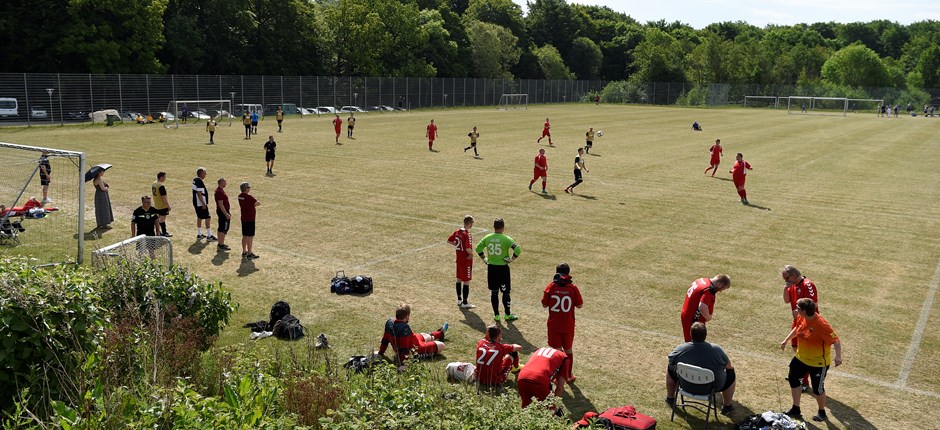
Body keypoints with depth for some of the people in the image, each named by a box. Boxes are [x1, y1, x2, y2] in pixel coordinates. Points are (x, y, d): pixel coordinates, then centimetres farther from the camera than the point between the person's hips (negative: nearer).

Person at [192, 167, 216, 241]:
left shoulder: (195, 180, 11)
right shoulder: (199, 182, -20)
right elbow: (199, 194, -24)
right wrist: (204, 204, -23)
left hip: (197, 203, 10)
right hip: (201, 204, -10)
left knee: (199, 218, 18)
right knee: (208, 218, -6)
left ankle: (199, 234, 26)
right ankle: (209, 236, -6)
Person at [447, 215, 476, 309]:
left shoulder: (457, 232, 2)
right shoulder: (467, 234, -23)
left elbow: (449, 240, 13)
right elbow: (468, 249, -32)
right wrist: (471, 254, -12)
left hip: (459, 258, 9)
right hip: (466, 260, -9)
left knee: (459, 279, 18)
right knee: (466, 281, 0)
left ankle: (459, 299, 29)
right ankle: (465, 303, 5)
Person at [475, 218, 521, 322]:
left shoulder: (487, 238, 0)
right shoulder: (505, 239, -12)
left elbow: (478, 249, 7)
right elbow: (518, 249, -23)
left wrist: (484, 259, 13)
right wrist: (512, 259, -10)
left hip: (491, 267, 4)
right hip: (503, 268, -4)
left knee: (494, 292, 12)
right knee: (506, 292, 9)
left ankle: (496, 315, 17)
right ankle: (507, 315, 17)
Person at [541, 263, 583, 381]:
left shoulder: (551, 287, -12)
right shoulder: (573, 288, -12)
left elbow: (544, 305, -5)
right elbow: (579, 305, -3)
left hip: (554, 325, -1)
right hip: (568, 326, 1)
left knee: (557, 350, 10)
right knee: (568, 350, 17)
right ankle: (569, 375, 28)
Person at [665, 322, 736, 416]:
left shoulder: (680, 349, -17)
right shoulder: (717, 350, -19)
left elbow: (671, 362, 2)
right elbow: (728, 366, -3)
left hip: (687, 386, 1)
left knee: (670, 367, 25)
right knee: (731, 372, 21)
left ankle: (670, 398, 41)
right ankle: (727, 407, 32)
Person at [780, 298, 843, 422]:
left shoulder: (821, 325, -31)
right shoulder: (802, 318, -9)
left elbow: (835, 340, -30)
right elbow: (797, 329, 12)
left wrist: (838, 356, -42)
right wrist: (786, 340, 19)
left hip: (818, 363, -8)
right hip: (801, 358, 8)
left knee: (817, 389, 7)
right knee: (793, 379, 15)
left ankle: (822, 413, 35)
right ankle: (795, 410, 32)